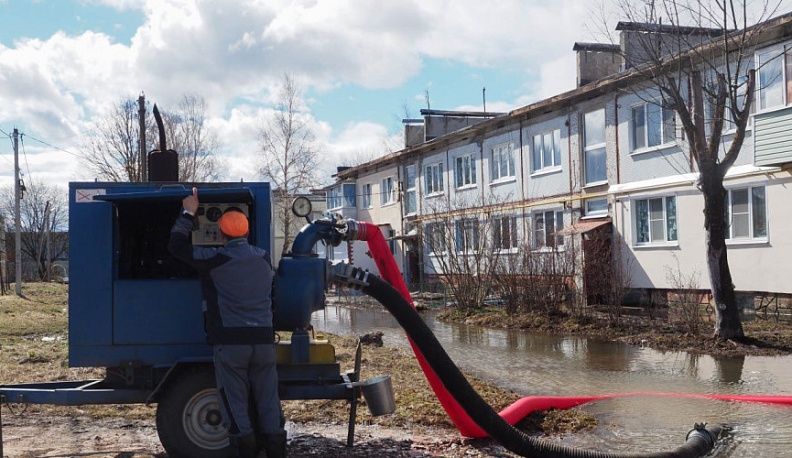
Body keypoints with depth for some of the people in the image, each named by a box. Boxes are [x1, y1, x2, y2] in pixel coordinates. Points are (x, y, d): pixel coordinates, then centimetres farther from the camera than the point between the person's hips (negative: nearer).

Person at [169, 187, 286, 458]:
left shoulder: (215, 260, -6)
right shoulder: (263, 258, 10)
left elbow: (177, 246, 1)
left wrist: (188, 214, 9)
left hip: (230, 341, -4)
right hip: (263, 339, 4)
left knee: (234, 401, 3)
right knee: (268, 400, 9)